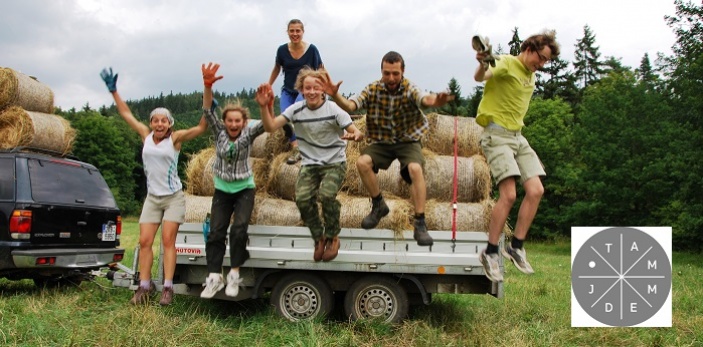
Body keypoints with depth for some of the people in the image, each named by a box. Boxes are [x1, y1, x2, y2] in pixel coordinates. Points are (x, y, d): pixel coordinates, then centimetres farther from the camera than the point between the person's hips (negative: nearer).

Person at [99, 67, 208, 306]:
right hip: (152, 197, 4)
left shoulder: (176, 138, -6)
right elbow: (126, 113, 14)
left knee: (168, 241, -8)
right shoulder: (146, 136, 4)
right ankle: (144, 286, 5)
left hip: (173, 197, -4)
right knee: (145, 241, -2)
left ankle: (167, 288, -6)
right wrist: (113, 90, 15)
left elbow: (201, 128, -14)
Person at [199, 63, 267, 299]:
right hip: (222, 190, 2)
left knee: (239, 229, -19)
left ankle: (234, 275, -6)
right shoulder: (219, 132, -5)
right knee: (215, 231, -6)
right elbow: (208, 111, -18)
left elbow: (266, 125, -24)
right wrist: (207, 86, -35)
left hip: (244, 189, -2)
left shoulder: (248, 134, -9)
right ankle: (214, 277, -1)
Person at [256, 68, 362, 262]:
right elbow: (270, 127, -13)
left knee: (326, 195, -27)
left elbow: (357, 133, -16)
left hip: (335, 163, -3)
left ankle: (333, 238, 1)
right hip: (309, 164, 3)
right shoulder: (296, 110, -6)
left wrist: (355, 136, -40)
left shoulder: (333, 110, -13)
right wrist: (264, 107, -29)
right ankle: (319, 238, 9)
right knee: (302, 199, -19)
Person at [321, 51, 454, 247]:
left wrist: (436, 101, -64)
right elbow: (350, 106, -22)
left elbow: (425, 99, -39)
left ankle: (420, 225, -22)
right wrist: (335, 96, -44)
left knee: (415, 169, -31)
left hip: (408, 141, -2)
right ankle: (378, 206, 1)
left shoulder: (409, 89, -17)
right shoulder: (372, 90, -9)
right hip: (382, 142, 3)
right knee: (362, 162, -24)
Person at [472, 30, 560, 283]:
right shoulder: (507, 64, -9)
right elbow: (480, 77, -32)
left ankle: (516, 246, 6)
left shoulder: (530, 75, 17)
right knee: (508, 194, -18)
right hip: (497, 134, -9)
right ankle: (490, 253, -5)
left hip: (517, 136, 9)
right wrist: (482, 65, -53)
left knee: (536, 190, -4)